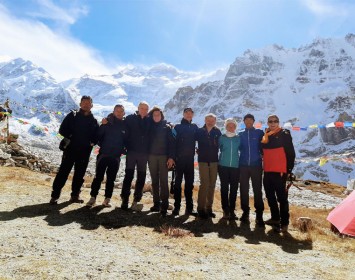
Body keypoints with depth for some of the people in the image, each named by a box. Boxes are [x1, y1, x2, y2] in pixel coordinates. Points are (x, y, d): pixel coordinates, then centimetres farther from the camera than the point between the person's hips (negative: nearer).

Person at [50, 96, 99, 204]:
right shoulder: (73, 115, 3)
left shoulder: (94, 121, 9)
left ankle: (75, 195, 21)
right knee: (63, 172, -2)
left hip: (85, 152, 3)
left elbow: (97, 135, 9)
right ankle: (55, 195, 4)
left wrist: (92, 142, -7)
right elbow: (62, 129, -2)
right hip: (70, 149, -2)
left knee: (79, 174, 9)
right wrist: (68, 138, -13)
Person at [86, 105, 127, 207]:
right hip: (104, 154, -1)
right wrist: (103, 145, -5)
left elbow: (127, 140, 6)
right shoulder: (107, 122, 1)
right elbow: (99, 135, -1)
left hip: (116, 156, 1)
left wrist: (122, 150, -4)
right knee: (98, 176, 1)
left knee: (111, 179, 7)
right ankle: (93, 197, 11)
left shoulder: (125, 125, 3)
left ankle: (107, 199, 14)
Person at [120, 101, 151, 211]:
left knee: (141, 178, 5)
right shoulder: (130, 118, 2)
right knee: (128, 176, 0)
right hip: (132, 151, -2)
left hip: (144, 153, 2)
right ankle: (124, 200, 7)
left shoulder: (149, 121, 7)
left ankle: (136, 201, 13)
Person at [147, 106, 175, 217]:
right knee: (154, 181, 7)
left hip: (164, 156, -3)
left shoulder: (167, 127, 3)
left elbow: (171, 142, -3)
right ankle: (156, 203, 14)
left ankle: (164, 205, -2)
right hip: (152, 156, 3)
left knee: (163, 181, -6)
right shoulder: (150, 126, 10)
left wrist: (171, 157, -12)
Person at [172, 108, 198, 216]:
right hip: (179, 158, -3)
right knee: (178, 182, 2)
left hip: (190, 158, 3)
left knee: (189, 183, 6)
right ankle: (176, 206, 7)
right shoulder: (177, 127, 2)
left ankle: (189, 207, 13)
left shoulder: (194, 127, 11)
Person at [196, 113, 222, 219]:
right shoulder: (200, 131, 2)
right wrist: (198, 151, 2)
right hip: (203, 161, -2)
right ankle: (201, 208, 1)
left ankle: (208, 208, 17)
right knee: (204, 184, -8)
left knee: (212, 185, 7)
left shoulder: (217, 132, 4)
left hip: (214, 161, 2)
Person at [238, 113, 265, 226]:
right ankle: (245, 212, 16)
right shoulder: (241, 134, 10)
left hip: (256, 165, -2)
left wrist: (263, 157, -5)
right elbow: (239, 147, 13)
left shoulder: (259, 133, 5)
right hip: (243, 165, 2)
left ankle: (259, 215, 4)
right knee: (244, 190, 5)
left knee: (257, 190, -2)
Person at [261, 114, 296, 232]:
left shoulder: (284, 134, -2)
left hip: (280, 171, -6)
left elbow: (291, 153, -4)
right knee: (270, 196, 13)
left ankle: (284, 222, 4)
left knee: (282, 197, -4)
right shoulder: (265, 135, 12)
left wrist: (289, 169, -8)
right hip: (267, 171, 6)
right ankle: (275, 218, 27)